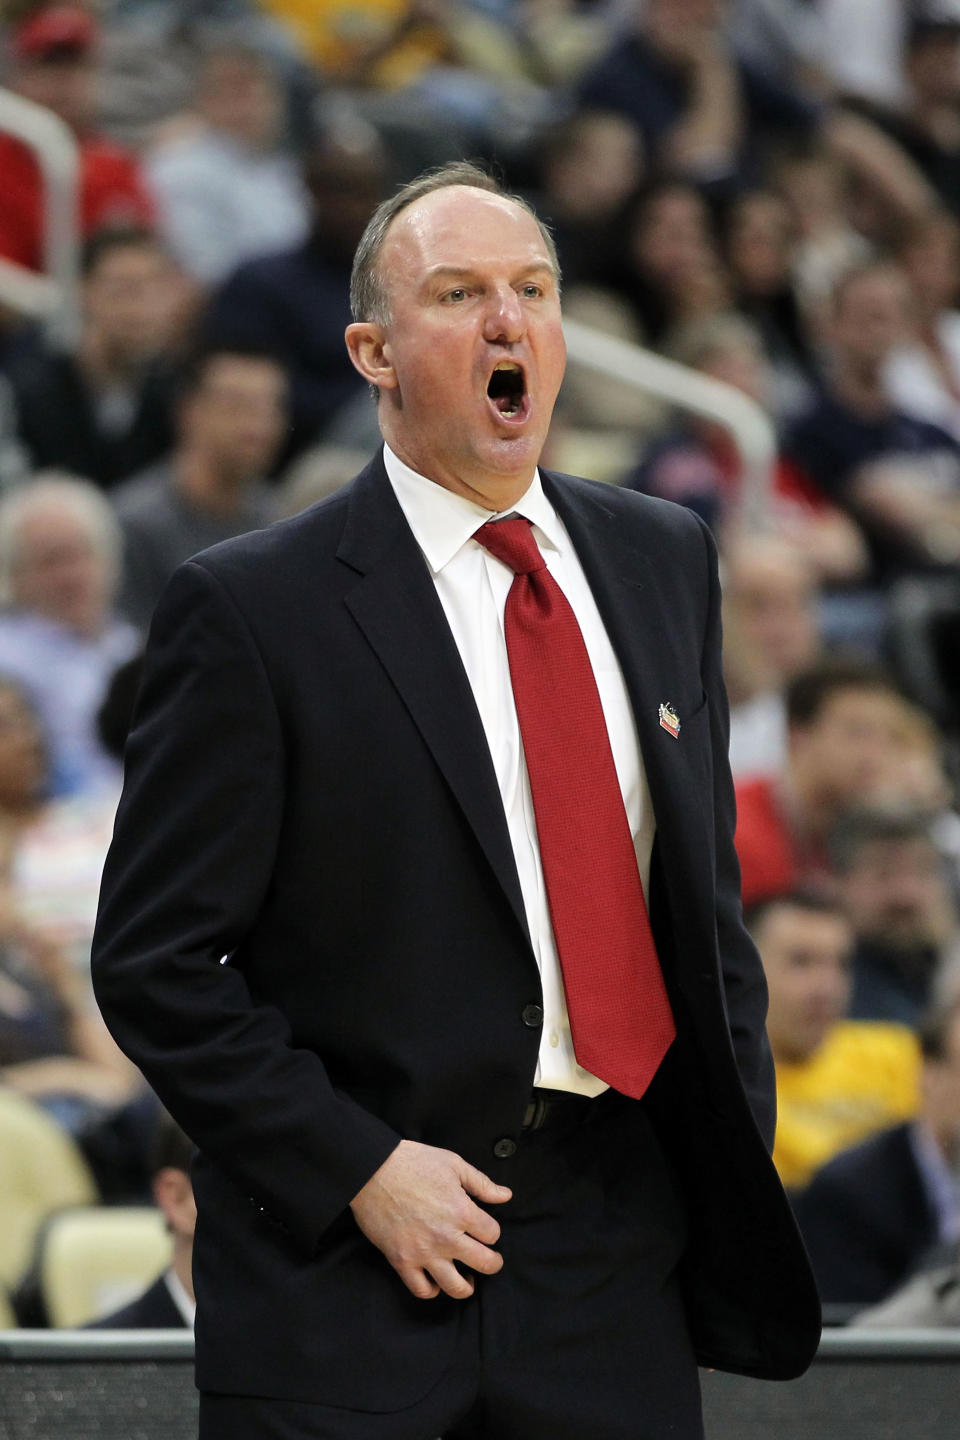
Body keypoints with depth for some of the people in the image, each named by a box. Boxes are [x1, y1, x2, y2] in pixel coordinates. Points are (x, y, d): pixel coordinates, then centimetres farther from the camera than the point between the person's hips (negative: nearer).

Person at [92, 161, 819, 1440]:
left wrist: (735, 1169, 9)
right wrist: (358, 1169, -15)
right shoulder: (253, 608, -7)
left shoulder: (664, 562, 11)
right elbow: (155, 963, -8)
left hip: (616, 1251, 5)